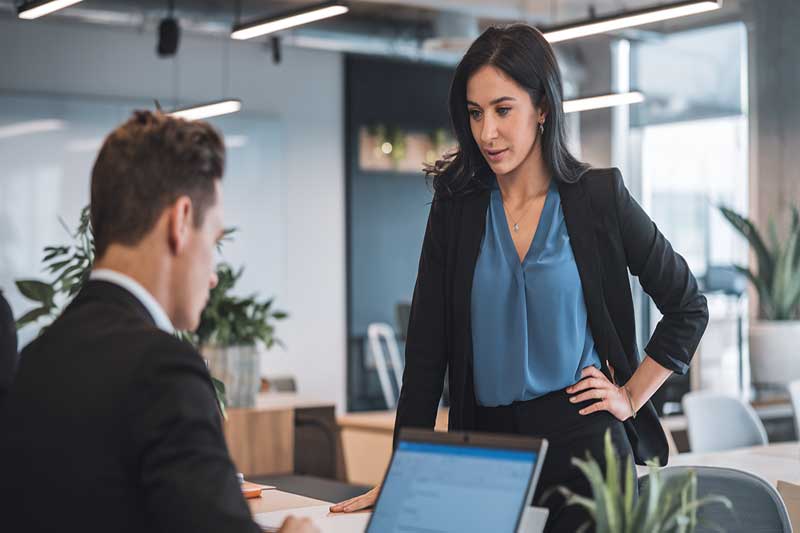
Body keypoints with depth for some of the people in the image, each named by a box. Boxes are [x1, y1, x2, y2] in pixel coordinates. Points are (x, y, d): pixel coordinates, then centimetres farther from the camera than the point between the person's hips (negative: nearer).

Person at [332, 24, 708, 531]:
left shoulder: (598, 196, -3)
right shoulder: (457, 208, 4)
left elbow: (688, 308, 6)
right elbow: (427, 348, 3)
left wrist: (630, 398, 0)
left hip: (582, 436, -2)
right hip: (489, 439, 2)